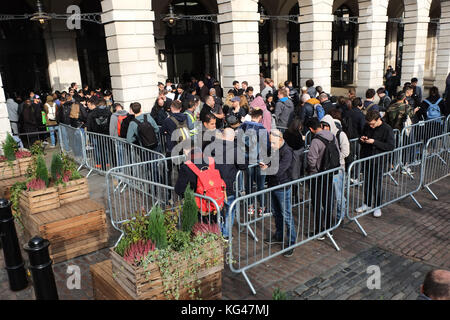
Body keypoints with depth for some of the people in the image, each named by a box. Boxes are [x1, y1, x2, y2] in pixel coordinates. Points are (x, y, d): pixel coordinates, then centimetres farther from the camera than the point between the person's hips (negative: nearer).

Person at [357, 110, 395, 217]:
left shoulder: (387, 129, -13)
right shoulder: (367, 127, 4)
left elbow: (391, 146, -19)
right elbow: (362, 138, 20)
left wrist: (374, 142, -24)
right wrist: (362, 140, -5)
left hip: (379, 161, -5)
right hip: (366, 159, 5)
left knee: (377, 185, 3)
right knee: (367, 183, 15)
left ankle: (377, 207, 21)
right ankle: (367, 204, 31)